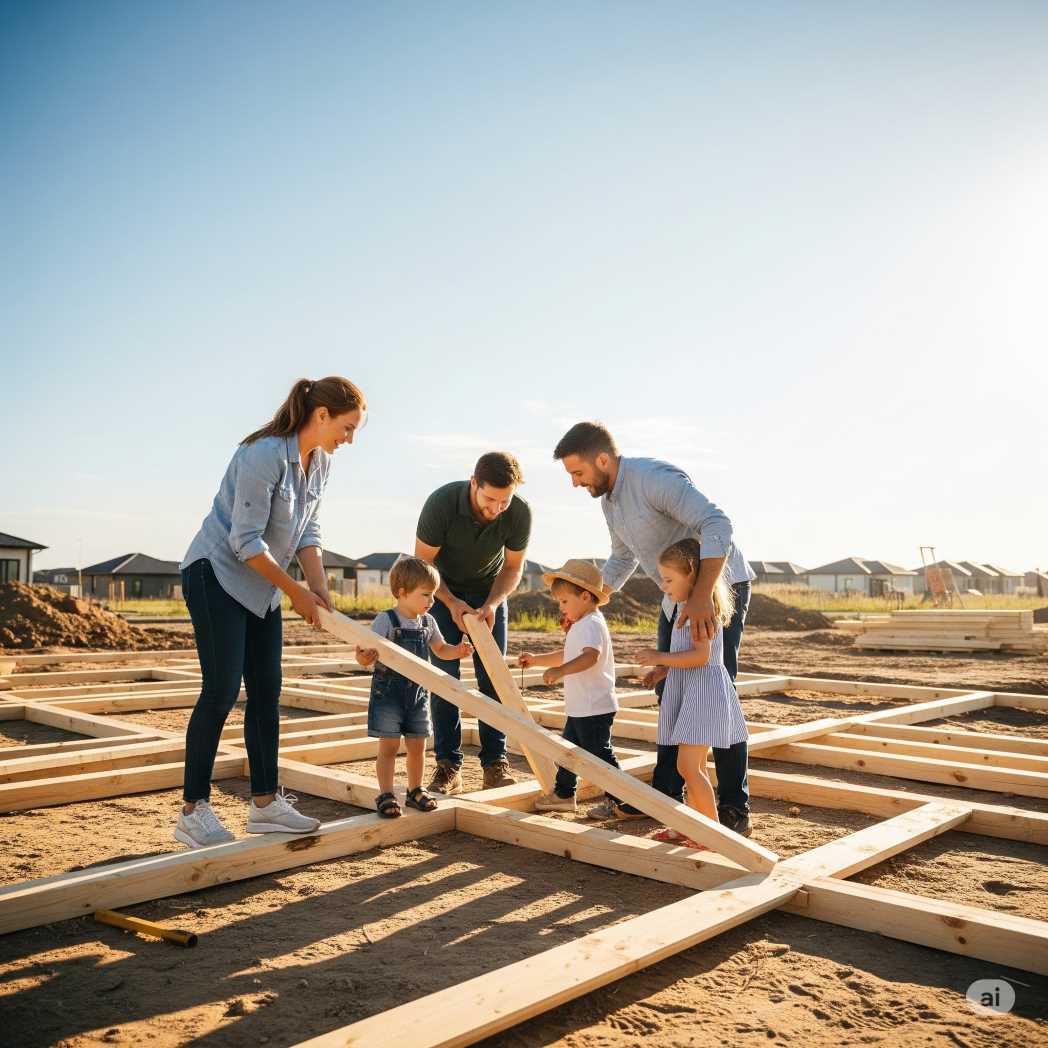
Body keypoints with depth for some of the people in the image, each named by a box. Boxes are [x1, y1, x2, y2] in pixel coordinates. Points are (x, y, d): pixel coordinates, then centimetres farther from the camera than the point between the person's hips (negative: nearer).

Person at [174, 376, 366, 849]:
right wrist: (296, 591, -17)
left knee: (266, 691, 6)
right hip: (217, 576, -8)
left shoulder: (319, 461, 2)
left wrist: (319, 588, -5)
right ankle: (193, 810, 1)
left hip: (261, 587, 8)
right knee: (221, 691, -10)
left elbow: (307, 531, 7)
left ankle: (265, 802, 13)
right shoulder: (264, 454, -24)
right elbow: (246, 542, -23)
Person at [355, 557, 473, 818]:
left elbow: (440, 649, 15)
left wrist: (457, 651, -4)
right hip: (388, 691, -5)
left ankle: (415, 791, 27)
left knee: (417, 746, 11)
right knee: (389, 747, 0)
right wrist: (364, 658, -41)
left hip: (418, 693, 5)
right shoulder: (385, 620, -14)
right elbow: (369, 655, -18)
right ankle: (386, 795, 11)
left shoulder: (428, 622, 3)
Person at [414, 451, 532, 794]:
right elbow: (422, 563, -17)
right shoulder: (441, 503, -32)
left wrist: (492, 604, -25)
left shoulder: (520, 513, -26)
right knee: (445, 673, -9)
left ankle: (495, 763, 2)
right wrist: (452, 604, -28)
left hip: (489, 590, 2)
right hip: (443, 588, -1)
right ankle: (448, 765, -3)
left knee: (492, 674, -5)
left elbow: (513, 567, -9)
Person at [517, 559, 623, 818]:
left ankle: (618, 801, 8)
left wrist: (561, 671, -49)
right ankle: (563, 794, 32)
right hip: (579, 707, 11)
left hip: (595, 707, -11)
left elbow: (590, 656, -37)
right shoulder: (580, 625, 16)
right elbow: (565, 655, 27)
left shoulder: (591, 625, -19)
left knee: (599, 753, -2)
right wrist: (536, 659, 17)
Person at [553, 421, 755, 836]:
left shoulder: (655, 478, -26)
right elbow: (622, 558, 18)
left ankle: (734, 808, 2)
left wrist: (702, 597, -47)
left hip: (719, 585, -9)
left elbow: (717, 526, -38)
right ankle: (667, 793, 24)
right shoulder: (609, 497, 3)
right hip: (678, 594, 9)